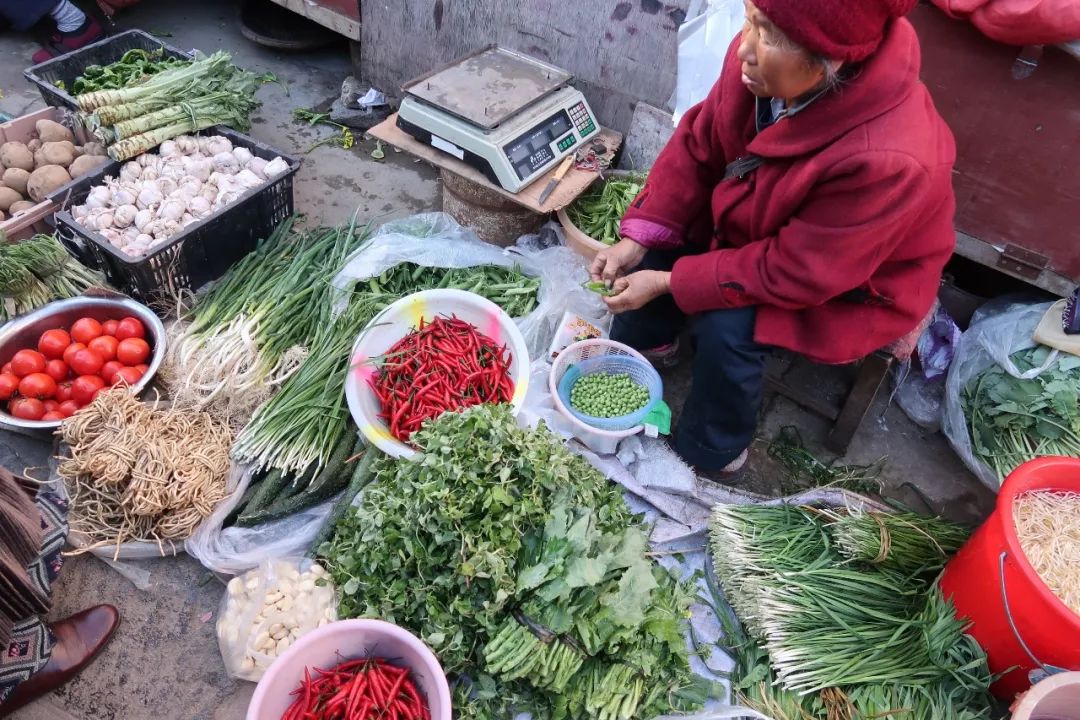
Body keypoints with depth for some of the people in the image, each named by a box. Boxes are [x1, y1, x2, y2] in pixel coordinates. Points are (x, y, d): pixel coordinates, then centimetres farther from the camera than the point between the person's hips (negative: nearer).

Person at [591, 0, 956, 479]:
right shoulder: (760, 57, -25)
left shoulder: (887, 160, -41)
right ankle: (641, 347, 26)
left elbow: (792, 272, -31)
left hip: (850, 285, -6)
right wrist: (639, 237, -16)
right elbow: (698, 145, -9)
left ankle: (714, 453, 4)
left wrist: (669, 283, -27)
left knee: (727, 328, -24)